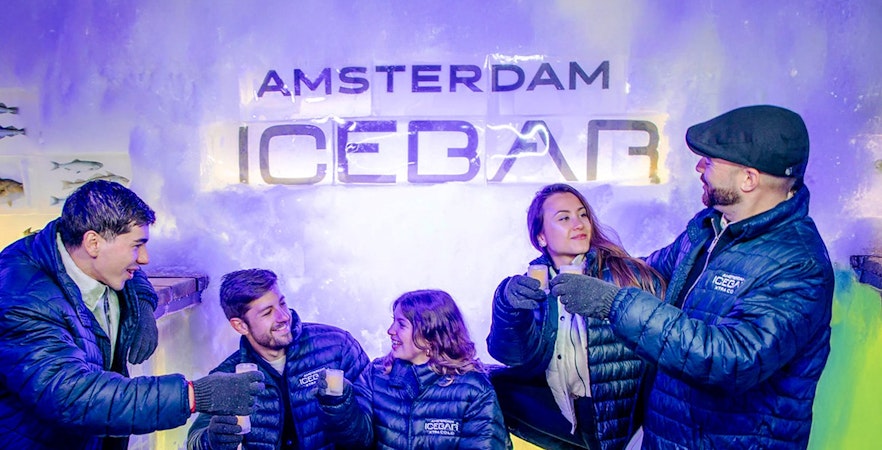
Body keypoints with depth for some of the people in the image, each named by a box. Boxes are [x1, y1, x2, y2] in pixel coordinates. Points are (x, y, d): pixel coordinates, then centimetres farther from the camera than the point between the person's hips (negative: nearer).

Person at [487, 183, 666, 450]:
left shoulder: (622, 272, -6)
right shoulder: (535, 282, 2)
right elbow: (523, 355, -9)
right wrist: (511, 307, -26)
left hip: (618, 416, -3)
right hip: (557, 405, 3)